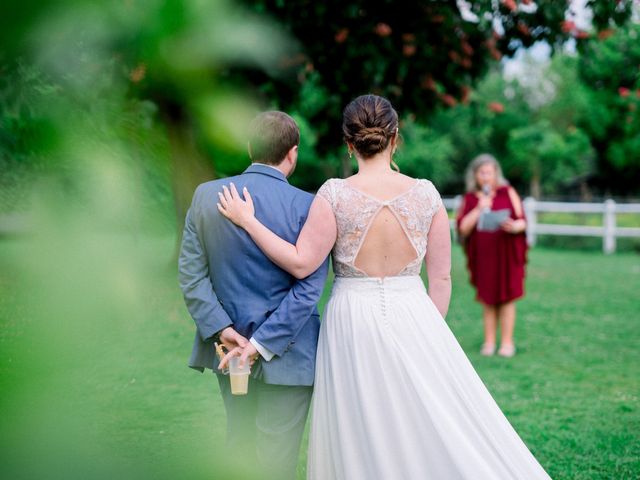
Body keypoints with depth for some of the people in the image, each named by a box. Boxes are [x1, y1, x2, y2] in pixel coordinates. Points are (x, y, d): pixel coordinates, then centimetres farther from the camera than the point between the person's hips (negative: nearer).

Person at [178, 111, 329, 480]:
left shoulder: (205, 196, -3)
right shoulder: (307, 206, -14)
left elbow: (192, 275, -4)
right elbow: (308, 288, -17)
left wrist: (222, 329, -8)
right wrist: (264, 344, -15)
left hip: (228, 344, 4)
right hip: (287, 353, -4)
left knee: (238, 443, 21)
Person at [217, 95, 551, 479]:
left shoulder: (335, 195, -10)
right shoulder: (425, 194, -4)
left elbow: (301, 263, -11)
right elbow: (441, 277, 0)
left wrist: (248, 221, -5)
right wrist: (430, 331, 13)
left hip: (353, 324, -1)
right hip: (412, 316, 1)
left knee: (363, 439, 10)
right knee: (438, 428, 11)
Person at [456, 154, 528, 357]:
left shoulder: (508, 192, 4)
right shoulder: (470, 198, 7)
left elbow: (522, 221, 2)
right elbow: (462, 228, -2)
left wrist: (513, 227, -20)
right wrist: (479, 209, -12)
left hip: (507, 254, -1)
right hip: (482, 255, 1)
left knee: (506, 297, -1)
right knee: (487, 299, 4)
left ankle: (507, 341, 6)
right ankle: (489, 341, 12)